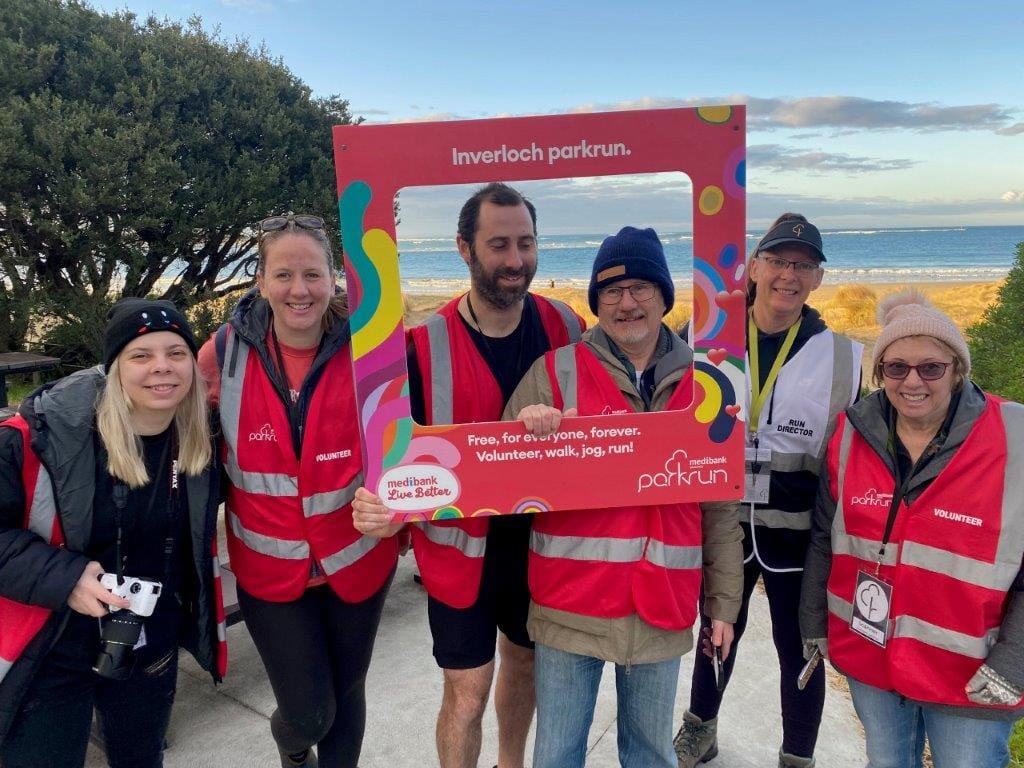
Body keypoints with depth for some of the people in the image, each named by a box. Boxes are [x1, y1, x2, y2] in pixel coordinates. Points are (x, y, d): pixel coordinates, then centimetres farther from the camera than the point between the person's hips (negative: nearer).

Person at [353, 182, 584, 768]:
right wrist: (387, 511, -28)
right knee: (467, 690, 7)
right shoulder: (425, 344, -16)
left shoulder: (564, 326, -6)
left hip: (542, 539, 4)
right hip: (461, 546, -4)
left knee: (526, 660, 24)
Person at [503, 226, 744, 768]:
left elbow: (721, 505, 8)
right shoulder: (555, 371, -4)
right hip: (570, 603, -1)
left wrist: (724, 601, 9)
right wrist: (527, 430, -22)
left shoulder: (700, 383, 3)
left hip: (662, 607, 2)